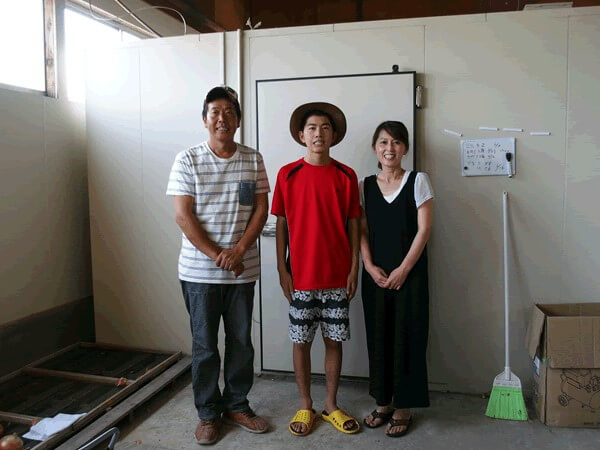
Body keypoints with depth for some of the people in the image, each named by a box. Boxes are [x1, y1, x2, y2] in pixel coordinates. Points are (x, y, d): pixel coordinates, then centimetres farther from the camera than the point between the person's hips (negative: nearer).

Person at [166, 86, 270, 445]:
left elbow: (261, 209, 1)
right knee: (205, 345, 9)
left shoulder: (253, 159, 3)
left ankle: (237, 405, 31)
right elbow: (184, 217, -8)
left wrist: (237, 250, -13)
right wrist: (217, 256, -14)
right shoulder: (187, 160, -4)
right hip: (200, 270, -2)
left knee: (241, 341, 12)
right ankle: (208, 413, 26)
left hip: (243, 269, 3)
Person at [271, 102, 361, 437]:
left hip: (337, 276, 1)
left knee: (334, 340, 10)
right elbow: (281, 225, 1)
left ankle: (332, 405, 28)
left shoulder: (346, 176, 1)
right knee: (301, 341, 9)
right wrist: (282, 269, -3)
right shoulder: (288, 174, -1)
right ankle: (306, 406, 27)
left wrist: (354, 269, -1)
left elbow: (353, 225, 4)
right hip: (301, 276, -1)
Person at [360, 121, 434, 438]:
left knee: (406, 338, 2)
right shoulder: (365, 186, 7)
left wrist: (403, 270, -11)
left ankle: (403, 408, 18)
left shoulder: (417, 181, -1)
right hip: (374, 275, 3)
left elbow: (424, 229, -6)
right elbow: (362, 232, 5)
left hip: (409, 274, -3)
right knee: (378, 337, 9)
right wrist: (370, 266, -8)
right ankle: (382, 403, 26)